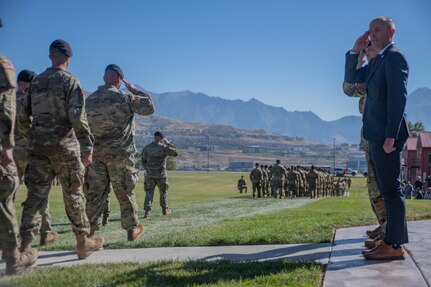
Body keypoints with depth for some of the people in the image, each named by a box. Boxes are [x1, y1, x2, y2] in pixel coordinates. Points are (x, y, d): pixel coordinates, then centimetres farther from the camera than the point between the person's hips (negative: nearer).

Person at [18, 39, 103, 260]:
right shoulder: (70, 81, -7)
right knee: (73, 196, 7)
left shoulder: (36, 82, 11)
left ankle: (24, 246, 0)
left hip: (39, 148, 4)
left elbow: (22, 117, 14)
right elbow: (78, 118, -16)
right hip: (65, 147, -4)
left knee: (35, 196, 5)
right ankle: (83, 243, 18)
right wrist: (87, 148, -14)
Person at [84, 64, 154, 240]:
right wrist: (135, 91, 8)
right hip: (120, 153, -4)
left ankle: (88, 231, 5)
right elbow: (149, 108, -2)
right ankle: (133, 229, 15)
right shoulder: (125, 97, -8)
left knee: (94, 193, 7)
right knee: (125, 193, 7)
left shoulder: (89, 100, 7)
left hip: (96, 154, 4)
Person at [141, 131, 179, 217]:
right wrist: (168, 143, 3)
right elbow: (176, 153, -1)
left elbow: (143, 160, 9)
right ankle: (165, 210, 26)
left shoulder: (146, 148, 0)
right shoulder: (164, 147, -10)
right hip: (161, 174, -1)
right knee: (163, 192, 16)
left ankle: (147, 211, -11)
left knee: (149, 193, 2)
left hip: (149, 174, 2)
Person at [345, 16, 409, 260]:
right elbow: (350, 80, 24)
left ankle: (395, 245, -1)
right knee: (387, 189, 12)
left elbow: (399, 98, -17)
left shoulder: (395, 57, -9)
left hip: (386, 135, -9)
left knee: (391, 189, -6)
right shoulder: (376, 62, 19)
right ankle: (391, 239, 20)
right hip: (376, 136, 9)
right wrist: (356, 51, 11)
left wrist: (391, 136, -21)